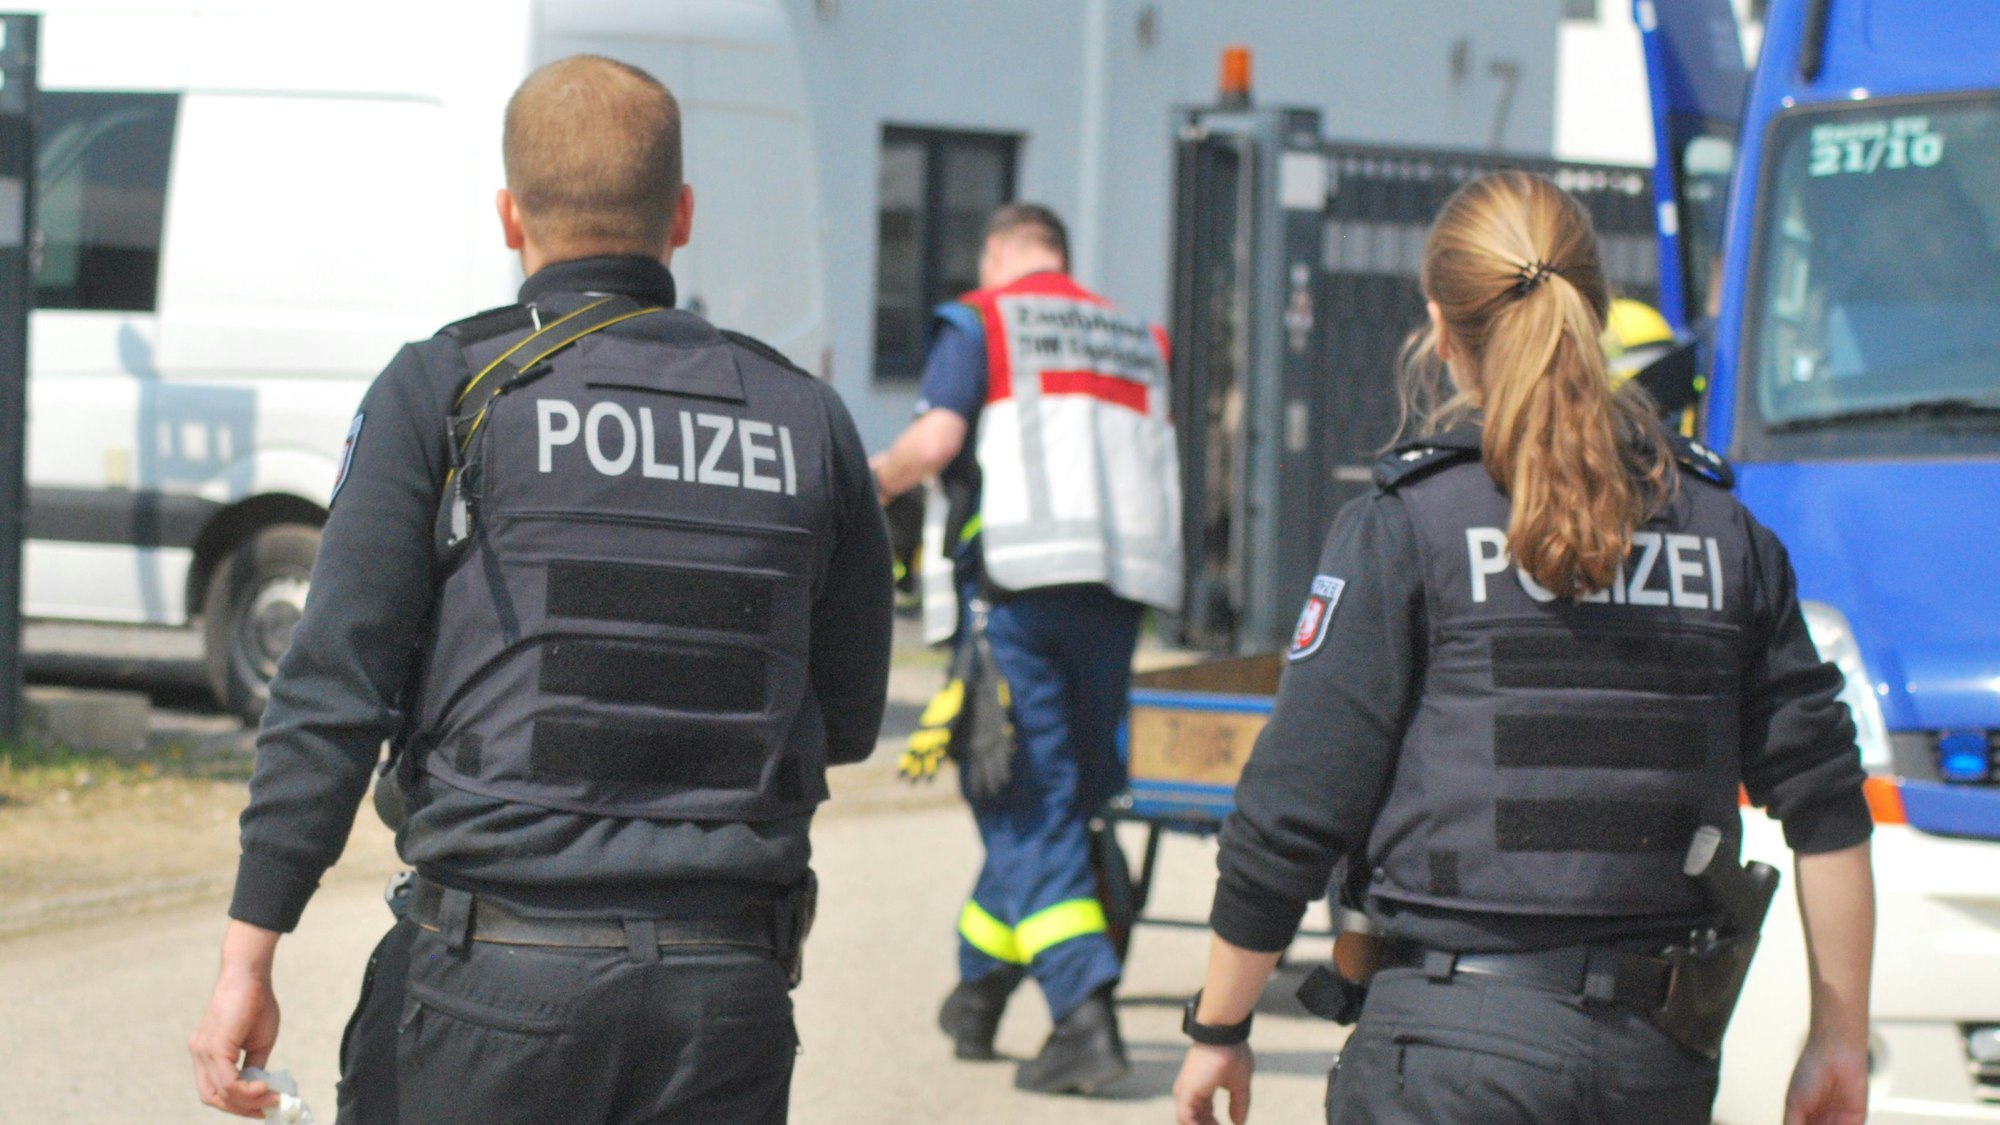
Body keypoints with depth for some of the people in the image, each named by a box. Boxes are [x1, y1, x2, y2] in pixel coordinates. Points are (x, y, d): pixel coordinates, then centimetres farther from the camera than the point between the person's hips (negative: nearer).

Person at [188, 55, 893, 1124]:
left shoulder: (444, 394, 0)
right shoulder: (806, 419, 10)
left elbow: (333, 690, -7)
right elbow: (848, 721, 17)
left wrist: (248, 958, -6)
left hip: (499, 970, -3)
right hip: (726, 994, 3)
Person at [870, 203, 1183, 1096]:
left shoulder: (980, 321, 5)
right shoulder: (1136, 340, 20)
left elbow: (935, 440, -8)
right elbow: (1145, 464, 14)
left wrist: (869, 484, 9)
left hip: (1016, 583, -5)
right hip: (1118, 589, 5)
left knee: (1027, 810, -6)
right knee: (1057, 800, 15)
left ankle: (1085, 1014, -18)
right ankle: (980, 990, 26)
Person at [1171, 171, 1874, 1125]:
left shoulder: (1405, 525, -3)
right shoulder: (1726, 533, 9)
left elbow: (1295, 807, -4)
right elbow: (1824, 804, 8)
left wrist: (1216, 1029, 6)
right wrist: (1839, 1040, 15)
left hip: (1456, 1048, -4)